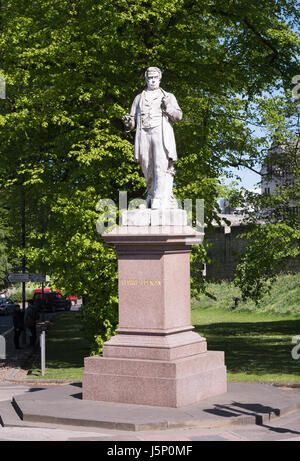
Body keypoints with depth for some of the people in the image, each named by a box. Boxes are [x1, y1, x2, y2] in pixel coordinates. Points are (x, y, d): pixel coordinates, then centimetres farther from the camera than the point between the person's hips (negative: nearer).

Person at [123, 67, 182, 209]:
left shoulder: (168, 96, 20)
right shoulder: (139, 98, 25)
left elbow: (179, 116, 10)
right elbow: (133, 121, 21)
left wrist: (168, 107, -9)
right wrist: (128, 122, -3)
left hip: (162, 134, -3)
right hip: (144, 135, 3)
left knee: (162, 167, -19)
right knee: (148, 170, -2)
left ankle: (161, 201, -28)